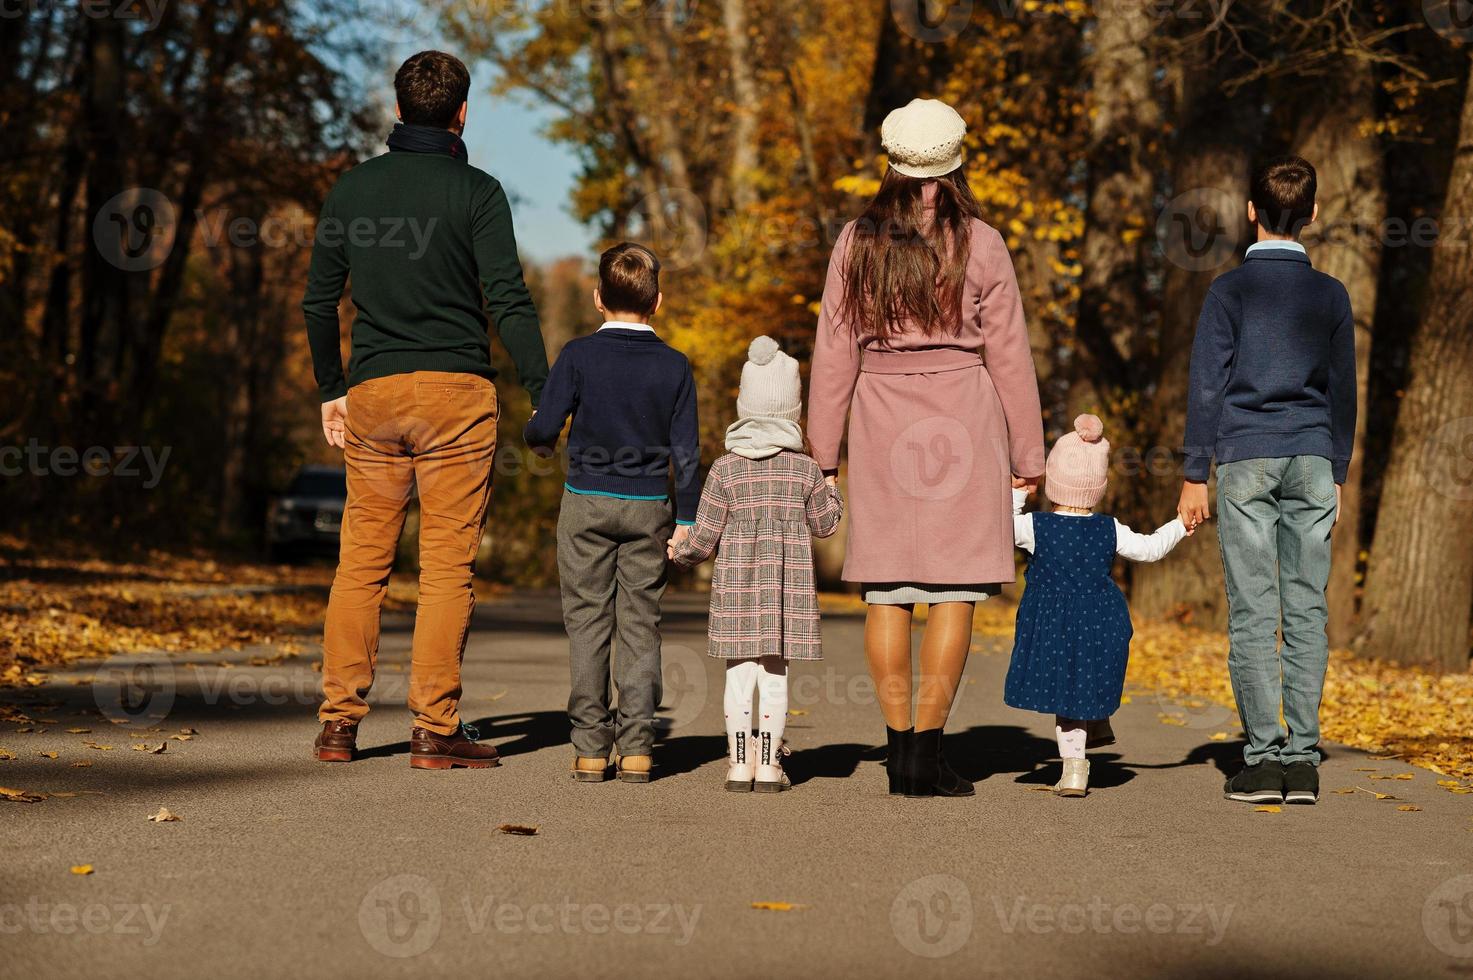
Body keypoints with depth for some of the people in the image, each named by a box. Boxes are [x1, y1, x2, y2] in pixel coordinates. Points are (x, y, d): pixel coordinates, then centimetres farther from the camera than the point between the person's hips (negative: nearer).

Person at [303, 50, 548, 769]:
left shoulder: (352, 188, 9)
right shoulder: (476, 192, -3)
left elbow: (319, 299, 12)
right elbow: (508, 300, -10)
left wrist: (330, 390, 22)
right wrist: (544, 397, -7)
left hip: (372, 393, 4)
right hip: (456, 392, -4)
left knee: (362, 560, 9)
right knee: (447, 566, -1)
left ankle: (339, 721, 8)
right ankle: (435, 730, -1)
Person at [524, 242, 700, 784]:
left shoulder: (578, 355, -7)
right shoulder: (674, 366, -1)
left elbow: (543, 428, -8)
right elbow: (686, 451, -1)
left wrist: (539, 437, 15)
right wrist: (686, 519, 5)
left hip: (587, 502, -1)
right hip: (649, 507, 1)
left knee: (587, 622, 4)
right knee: (640, 625, 6)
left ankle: (590, 746, 3)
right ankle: (636, 745, 3)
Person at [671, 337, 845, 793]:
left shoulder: (725, 469, -5)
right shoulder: (805, 468, -3)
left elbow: (704, 537, -2)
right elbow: (824, 524, 11)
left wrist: (681, 554, 18)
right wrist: (832, 491, 29)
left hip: (737, 586, 0)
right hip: (789, 588, 0)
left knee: (739, 673, 5)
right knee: (775, 674, 4)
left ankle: (740, 762, 6)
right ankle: (768, 764, 5)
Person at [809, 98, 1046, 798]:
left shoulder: (858, 241, 3)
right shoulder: (979, 243, -2)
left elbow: (835, 351, 4)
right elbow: (1009, 355, 1)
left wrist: (822, 450, 10)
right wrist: (1028, 455, 7)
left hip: (880, 423, 2)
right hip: (963, 417, -2)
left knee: (887, 593, 6)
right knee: (955, 589, 0)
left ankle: (899, 747, 6)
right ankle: (925, 751, -3)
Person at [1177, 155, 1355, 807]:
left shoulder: (1229, 290, -2)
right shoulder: (1331, 295, 6)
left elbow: (1207, 385, -3)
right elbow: (1343, 391, 11)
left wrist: (1195, 475, 2)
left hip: (1245, 463, -2)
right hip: (1311, 462, 3)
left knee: (1252, 614, -2)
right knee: (1306, 611, 3)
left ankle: (1262, 757, -5)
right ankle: (1302, 759, 2)